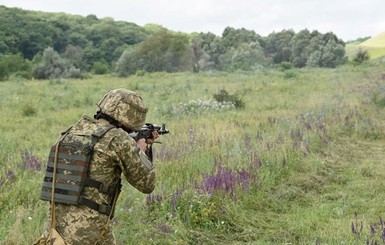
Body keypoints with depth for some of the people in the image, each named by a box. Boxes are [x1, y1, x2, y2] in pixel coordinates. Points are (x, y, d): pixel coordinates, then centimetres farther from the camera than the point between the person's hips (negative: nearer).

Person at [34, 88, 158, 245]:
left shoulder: (75, 130, 9)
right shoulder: (118, 138, -10)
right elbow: (147, 184, 1)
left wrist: (135, 148, 32)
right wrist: (141, 151, 16)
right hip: (89, 229, -7)